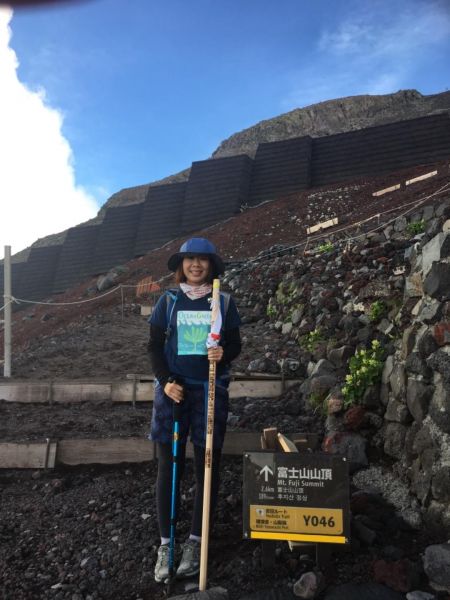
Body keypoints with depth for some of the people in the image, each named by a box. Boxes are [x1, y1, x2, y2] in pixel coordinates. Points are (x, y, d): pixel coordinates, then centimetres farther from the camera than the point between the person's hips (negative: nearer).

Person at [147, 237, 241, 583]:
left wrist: (224, 353, -19)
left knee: (206, 468, 6)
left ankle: (195, 541, 23)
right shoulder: (168, 301, 4)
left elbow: (235, 345, 4)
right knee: (168, 467, 4)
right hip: (173, 390, 0)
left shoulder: (224, 303, 3)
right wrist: (166, 381, -11)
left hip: (211, 392, 0)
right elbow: (154, 346, 3)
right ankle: (166, 543, 18)